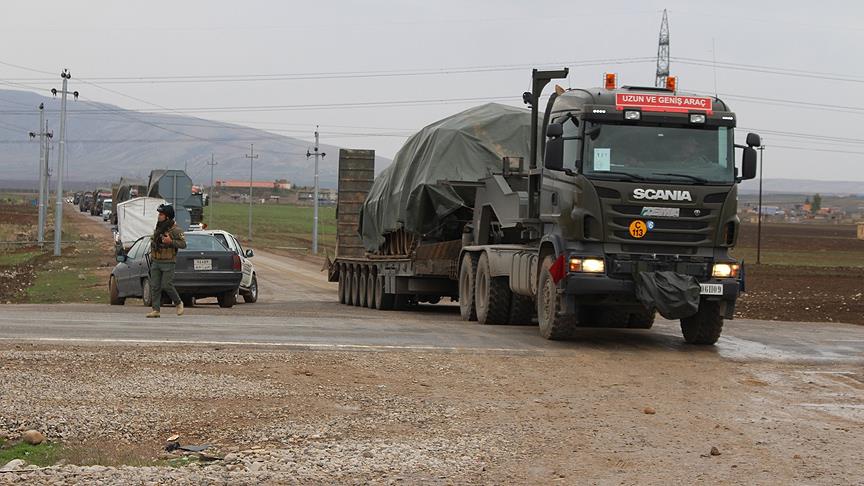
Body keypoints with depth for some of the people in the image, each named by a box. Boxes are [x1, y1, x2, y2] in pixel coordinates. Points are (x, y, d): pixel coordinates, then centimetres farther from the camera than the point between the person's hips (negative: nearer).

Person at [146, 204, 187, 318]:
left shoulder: (175, 230, -11)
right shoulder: (158, 227, 12)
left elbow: (183, 244, -18)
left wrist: (171, 242, -29)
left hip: (168, 263, -7)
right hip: (155, 263, 7)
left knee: (167, 285, -10)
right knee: (154, 286, 0)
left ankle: (179, 303, 13)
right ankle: (156, 310, 1)